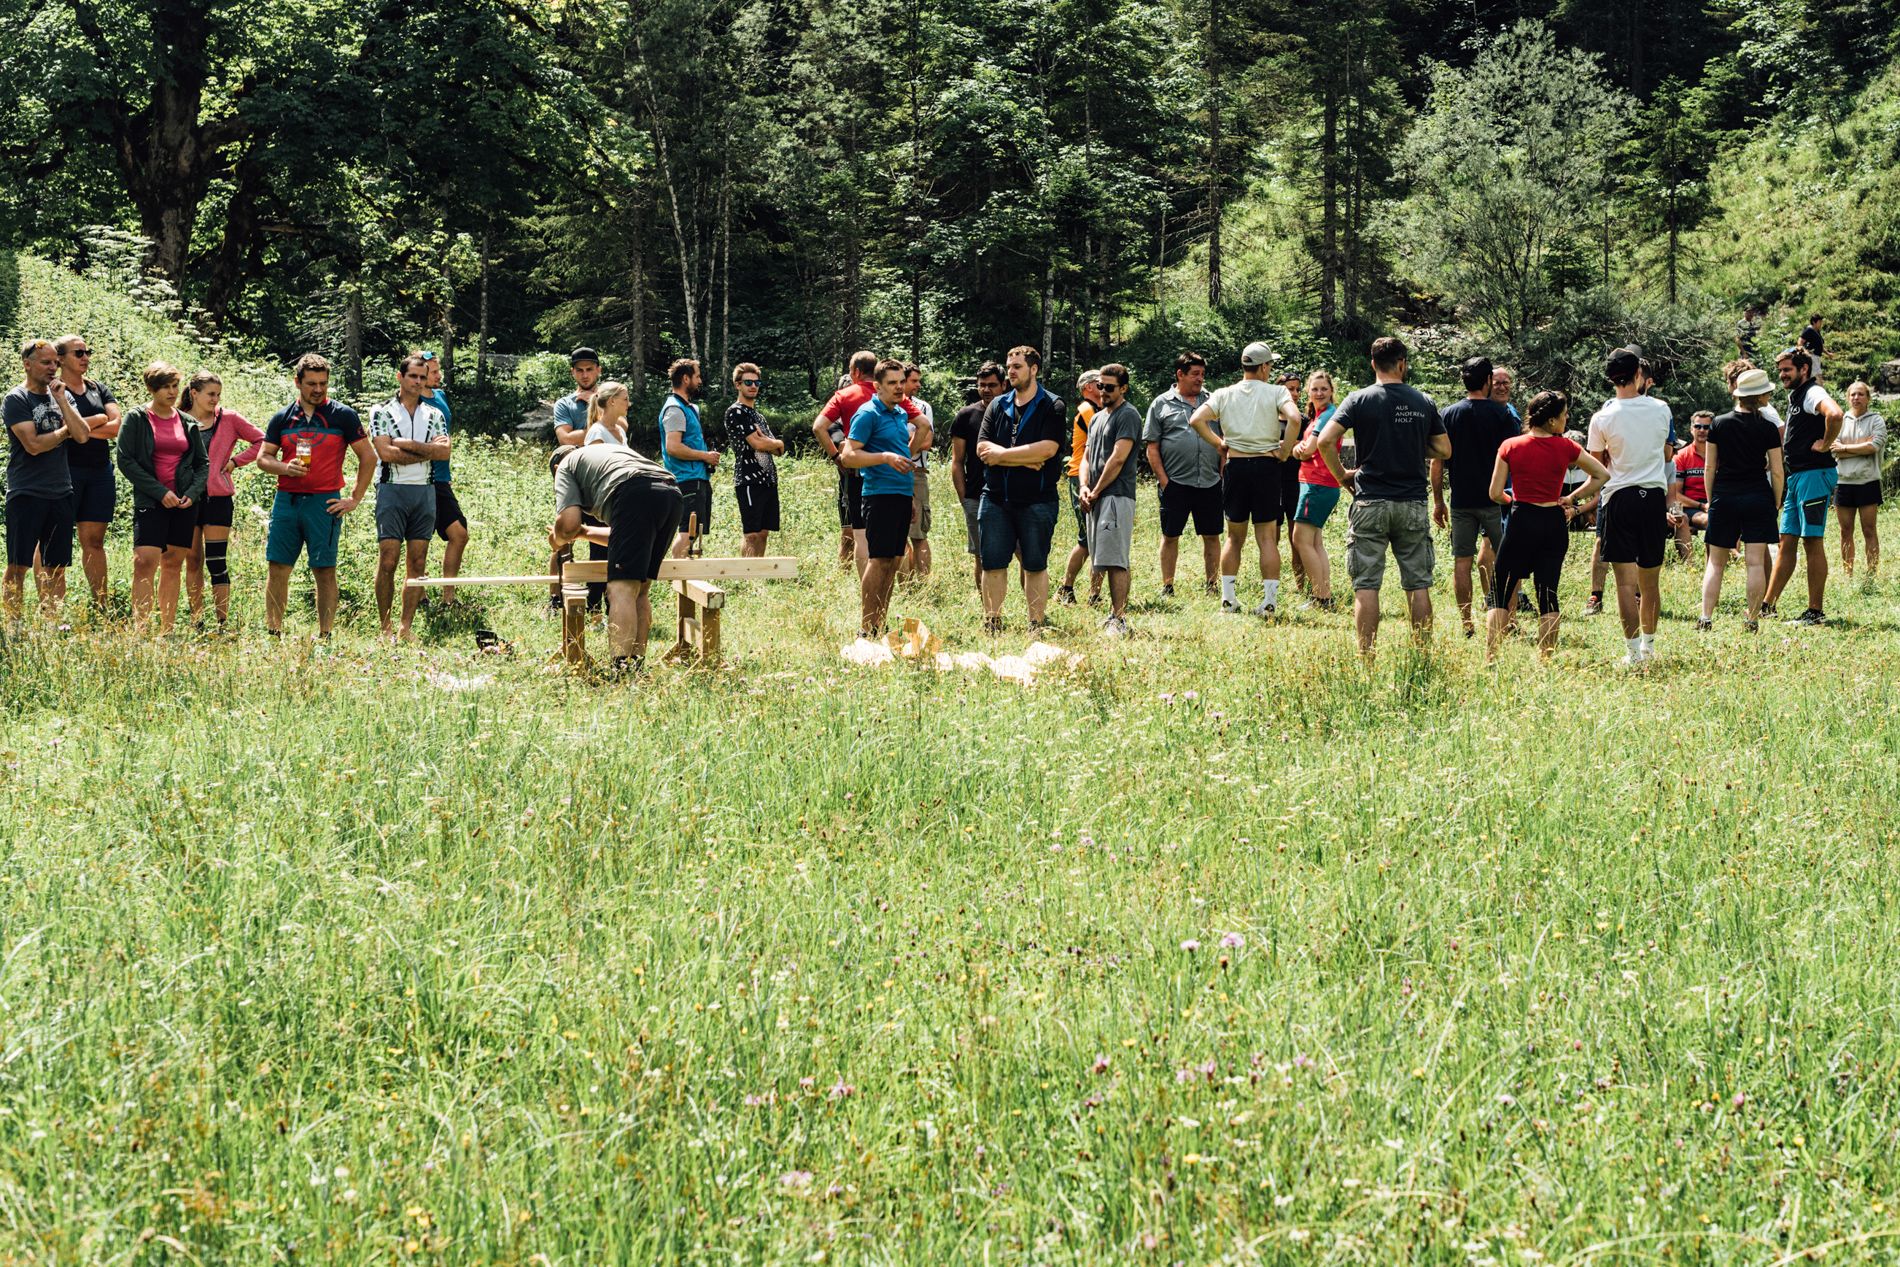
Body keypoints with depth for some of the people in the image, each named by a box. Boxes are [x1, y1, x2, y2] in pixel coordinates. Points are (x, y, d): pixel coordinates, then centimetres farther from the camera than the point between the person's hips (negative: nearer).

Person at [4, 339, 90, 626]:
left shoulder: (63, 396, 12)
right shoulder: (16, 400, -5)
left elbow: (82, 436, -1)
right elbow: (33, 444, -15)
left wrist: (61, 400, -6)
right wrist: (65, 431, -1)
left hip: (60, 492, 5)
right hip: (26, 493, -5)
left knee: (57, 567, 6)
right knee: (18, 566, -4)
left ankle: (51, 625, 11)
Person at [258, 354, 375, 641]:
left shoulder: (342, 415, 2)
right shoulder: (283, 418, 10)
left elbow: (368, 457, 3)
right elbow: (263, 458, 13)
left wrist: (355, 499, -2)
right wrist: (285, 467, -9)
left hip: (324, 502, -3)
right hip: (286, 500, 3)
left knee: (325, 572, -2)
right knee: (278, 569, 1)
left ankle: (324, 637, 1)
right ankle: (272, 633, 6)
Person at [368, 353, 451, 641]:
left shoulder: (434, 415, 13)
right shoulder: (382, 412, 2)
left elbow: (444, 451, -3)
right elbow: (385, 453, -12)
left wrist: (407, 444, -11)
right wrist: (428, 451, -7)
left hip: (425, 491, 4)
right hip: (392, 489, -4)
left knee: (417, 563, 1)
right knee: (388, 560, -9)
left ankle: (407, 626, 5)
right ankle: (385, 627, -2)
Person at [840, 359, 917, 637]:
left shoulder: (901, 414, 17)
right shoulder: (867, 414, -8)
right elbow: (849, 456, -15)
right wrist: (886, 457, -24)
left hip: (903, 494, 8)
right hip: (880, 493, -8)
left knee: (893, 561, 8)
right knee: (879, 560, -10)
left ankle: (880, 624, 12)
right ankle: (866, 629, -9)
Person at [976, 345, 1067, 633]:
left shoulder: (1053, 407, -1)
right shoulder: (998, 406, 12)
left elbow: (1047, 449, -16)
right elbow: (982, 448, 0)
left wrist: (1001, 454, -11)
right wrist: (1025, 460, -12)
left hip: (1037, 501, -4)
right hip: (995, 499, 4)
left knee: (1035, 566, 3)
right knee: (993, 564, 3)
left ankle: (1036, 627, 8)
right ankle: (992, 625, 9)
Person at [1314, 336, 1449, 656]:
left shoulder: (1360, 400, -3)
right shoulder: (1424, 402, 4)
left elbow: (1325, 440, -13)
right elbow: (1444, 450, 9)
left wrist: (1341, 476, 1)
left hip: (1370, 502, -2)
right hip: (1413, 504, 2)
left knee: (1366, 585, 0)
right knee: (1418, 584, 8)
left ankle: (1366, 657, -3)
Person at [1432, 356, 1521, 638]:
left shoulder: (1449, 414, 4)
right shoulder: (1501, 414, -5)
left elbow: (1437, 461, 3)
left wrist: (1438, 501, 9)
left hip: (1460, 500, 2)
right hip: (1495, 499, -2)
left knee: (1462, 562, 4)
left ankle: (1466, 625, 1)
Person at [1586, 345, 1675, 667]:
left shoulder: (1603, 418, -8)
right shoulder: (1660, 410, 1)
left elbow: (1597, 466, 4)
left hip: (1620, 497, -3)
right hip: (1655, 495, 3)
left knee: (1625, 580, -4)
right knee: (1650, 578, 14)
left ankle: (1634, 651, -10)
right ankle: (1649, 644, 26)